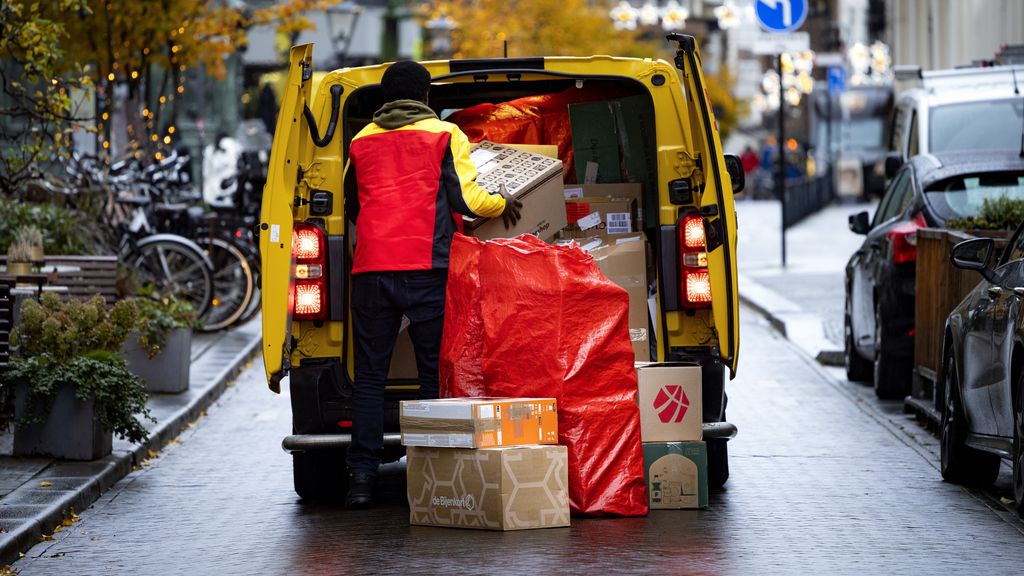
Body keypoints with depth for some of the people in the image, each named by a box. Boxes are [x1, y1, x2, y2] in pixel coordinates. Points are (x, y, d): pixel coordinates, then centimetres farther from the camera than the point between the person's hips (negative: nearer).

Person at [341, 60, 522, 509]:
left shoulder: (362, 141, 15)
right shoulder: (444, 135, 5)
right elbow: (465, 198, -3)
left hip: (371, 269, 2)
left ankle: (361, 478, -2)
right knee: (434, 374, 2)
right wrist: (503, 204, 17)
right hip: (426, 269, -2)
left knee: (370, 376, 5)